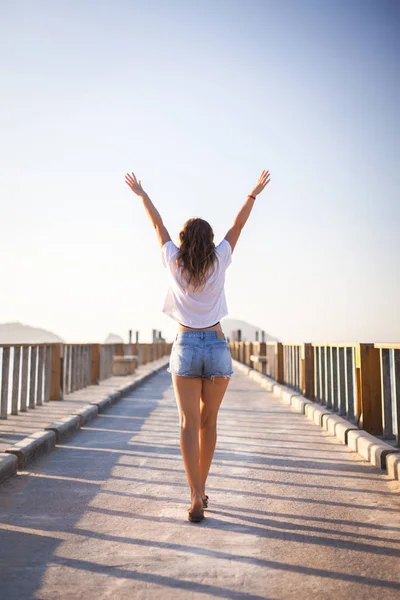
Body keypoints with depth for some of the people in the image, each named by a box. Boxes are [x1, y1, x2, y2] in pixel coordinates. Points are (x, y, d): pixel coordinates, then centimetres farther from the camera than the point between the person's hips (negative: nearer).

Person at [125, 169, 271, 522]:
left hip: (186, 347, -1)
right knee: (208, 422, 12)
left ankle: (197, 498, -11)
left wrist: (141, 194, 26)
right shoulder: (219, 262, -1)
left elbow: (158, 225, 13)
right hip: (217, 347, 1)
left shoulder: (174, 263, 0)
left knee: (189, 424, -2)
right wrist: (254, 193, 23)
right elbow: (238, 225, 11)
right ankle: (200, 489, 23)